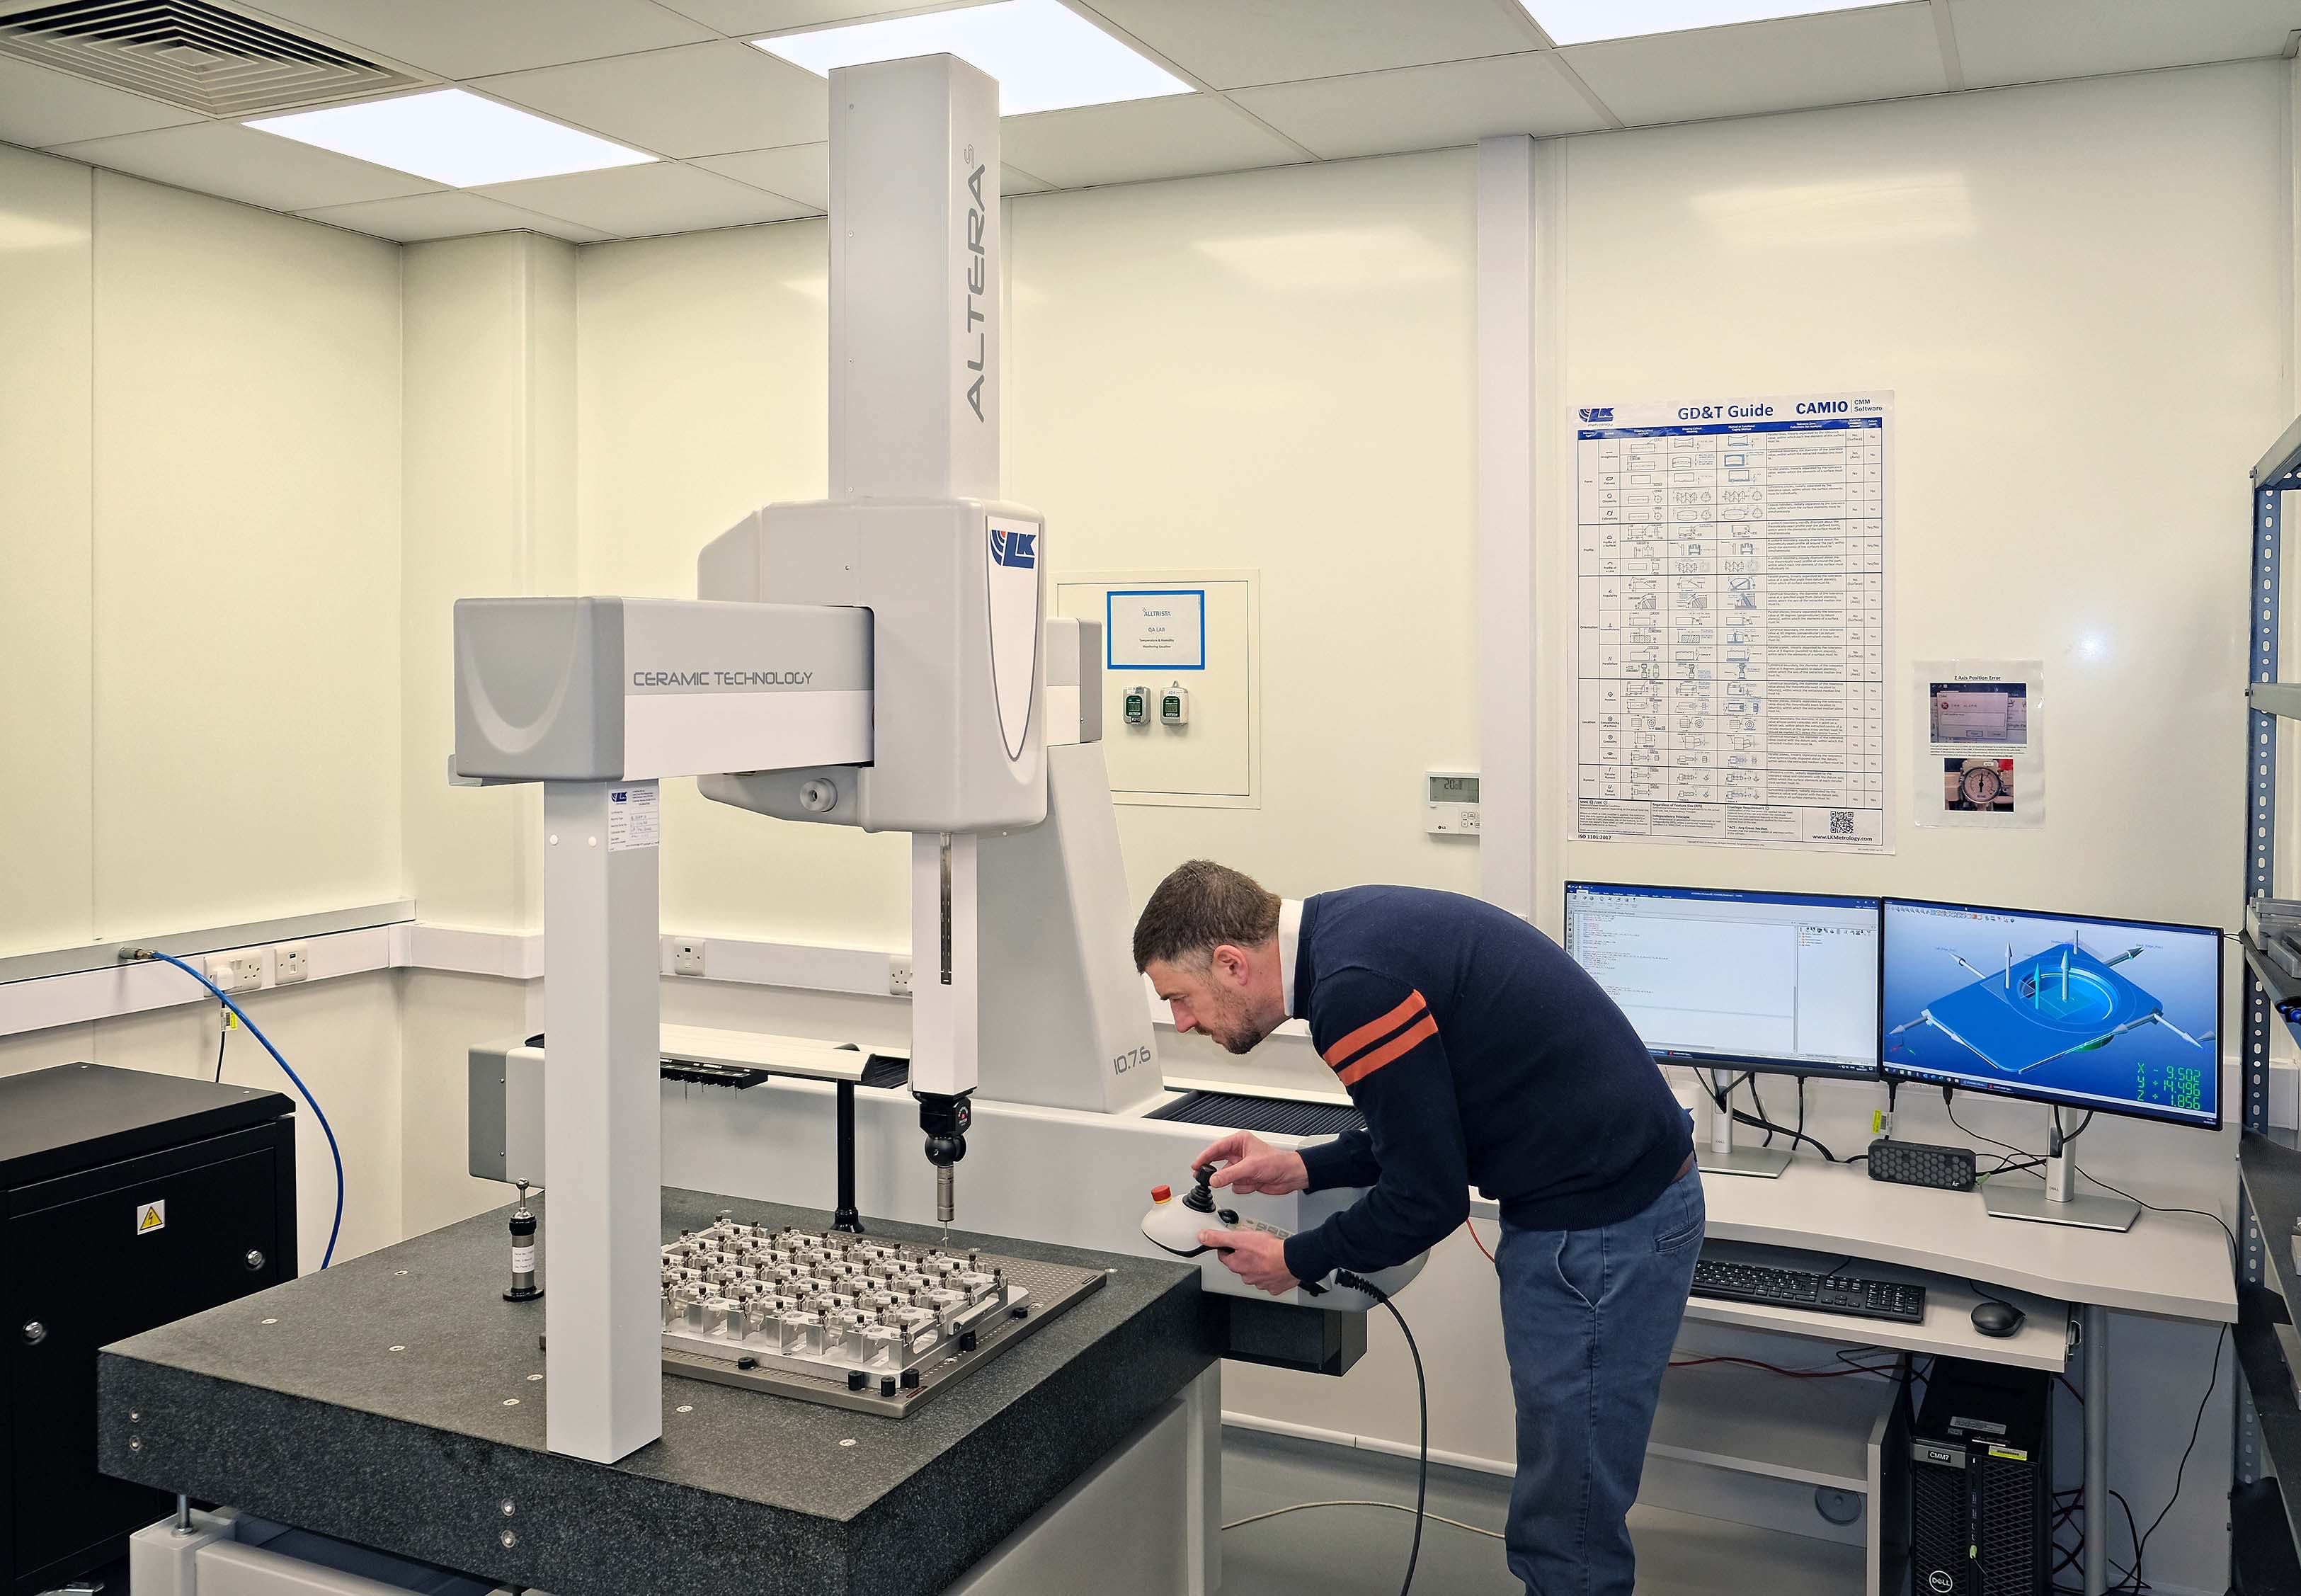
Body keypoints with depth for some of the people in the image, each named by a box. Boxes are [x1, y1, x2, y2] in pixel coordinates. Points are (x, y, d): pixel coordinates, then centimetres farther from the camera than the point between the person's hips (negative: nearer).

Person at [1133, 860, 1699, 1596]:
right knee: (1556, 1504, 21)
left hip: (1601, 1221, -10)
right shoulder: (1348, 926, 6)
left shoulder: (1355, 986, -23)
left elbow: (1428, 1196, -17)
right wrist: (1304, 1168, 11)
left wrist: (1296, 1260, -1)